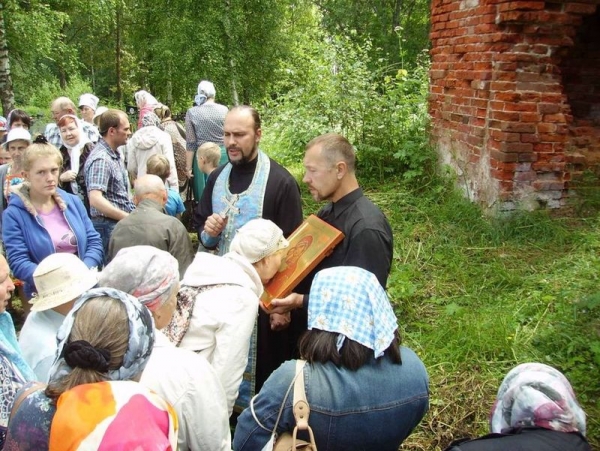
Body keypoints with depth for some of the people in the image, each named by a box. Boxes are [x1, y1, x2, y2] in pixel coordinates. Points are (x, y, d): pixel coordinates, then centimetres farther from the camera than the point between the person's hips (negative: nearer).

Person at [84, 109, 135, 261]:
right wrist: (127, 217, -27)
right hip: (109, 226, -9)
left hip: (121, 223, 9)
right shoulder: (101, 159, -18)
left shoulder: (115, 154, 12)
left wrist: (131, 214, 10)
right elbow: (95, 199, -29)